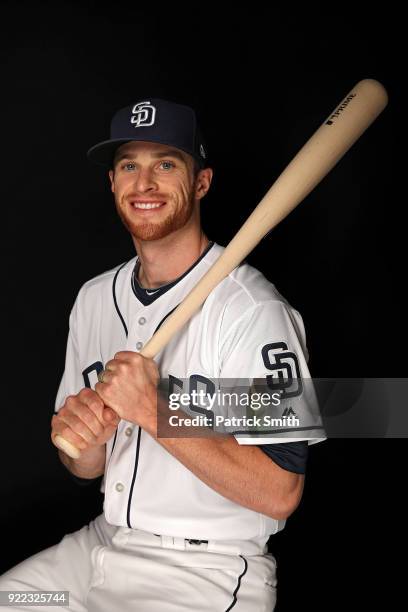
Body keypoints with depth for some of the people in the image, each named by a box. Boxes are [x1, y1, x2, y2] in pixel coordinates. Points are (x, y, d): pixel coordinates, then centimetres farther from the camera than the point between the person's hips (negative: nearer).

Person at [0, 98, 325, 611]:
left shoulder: (252, 308, -17)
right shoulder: (94, 299, 5)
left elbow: (280, 493, -21)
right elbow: (85, 469, 9)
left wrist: (153, 410, -27)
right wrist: (83, 439, -14)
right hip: (102, 544, 6)